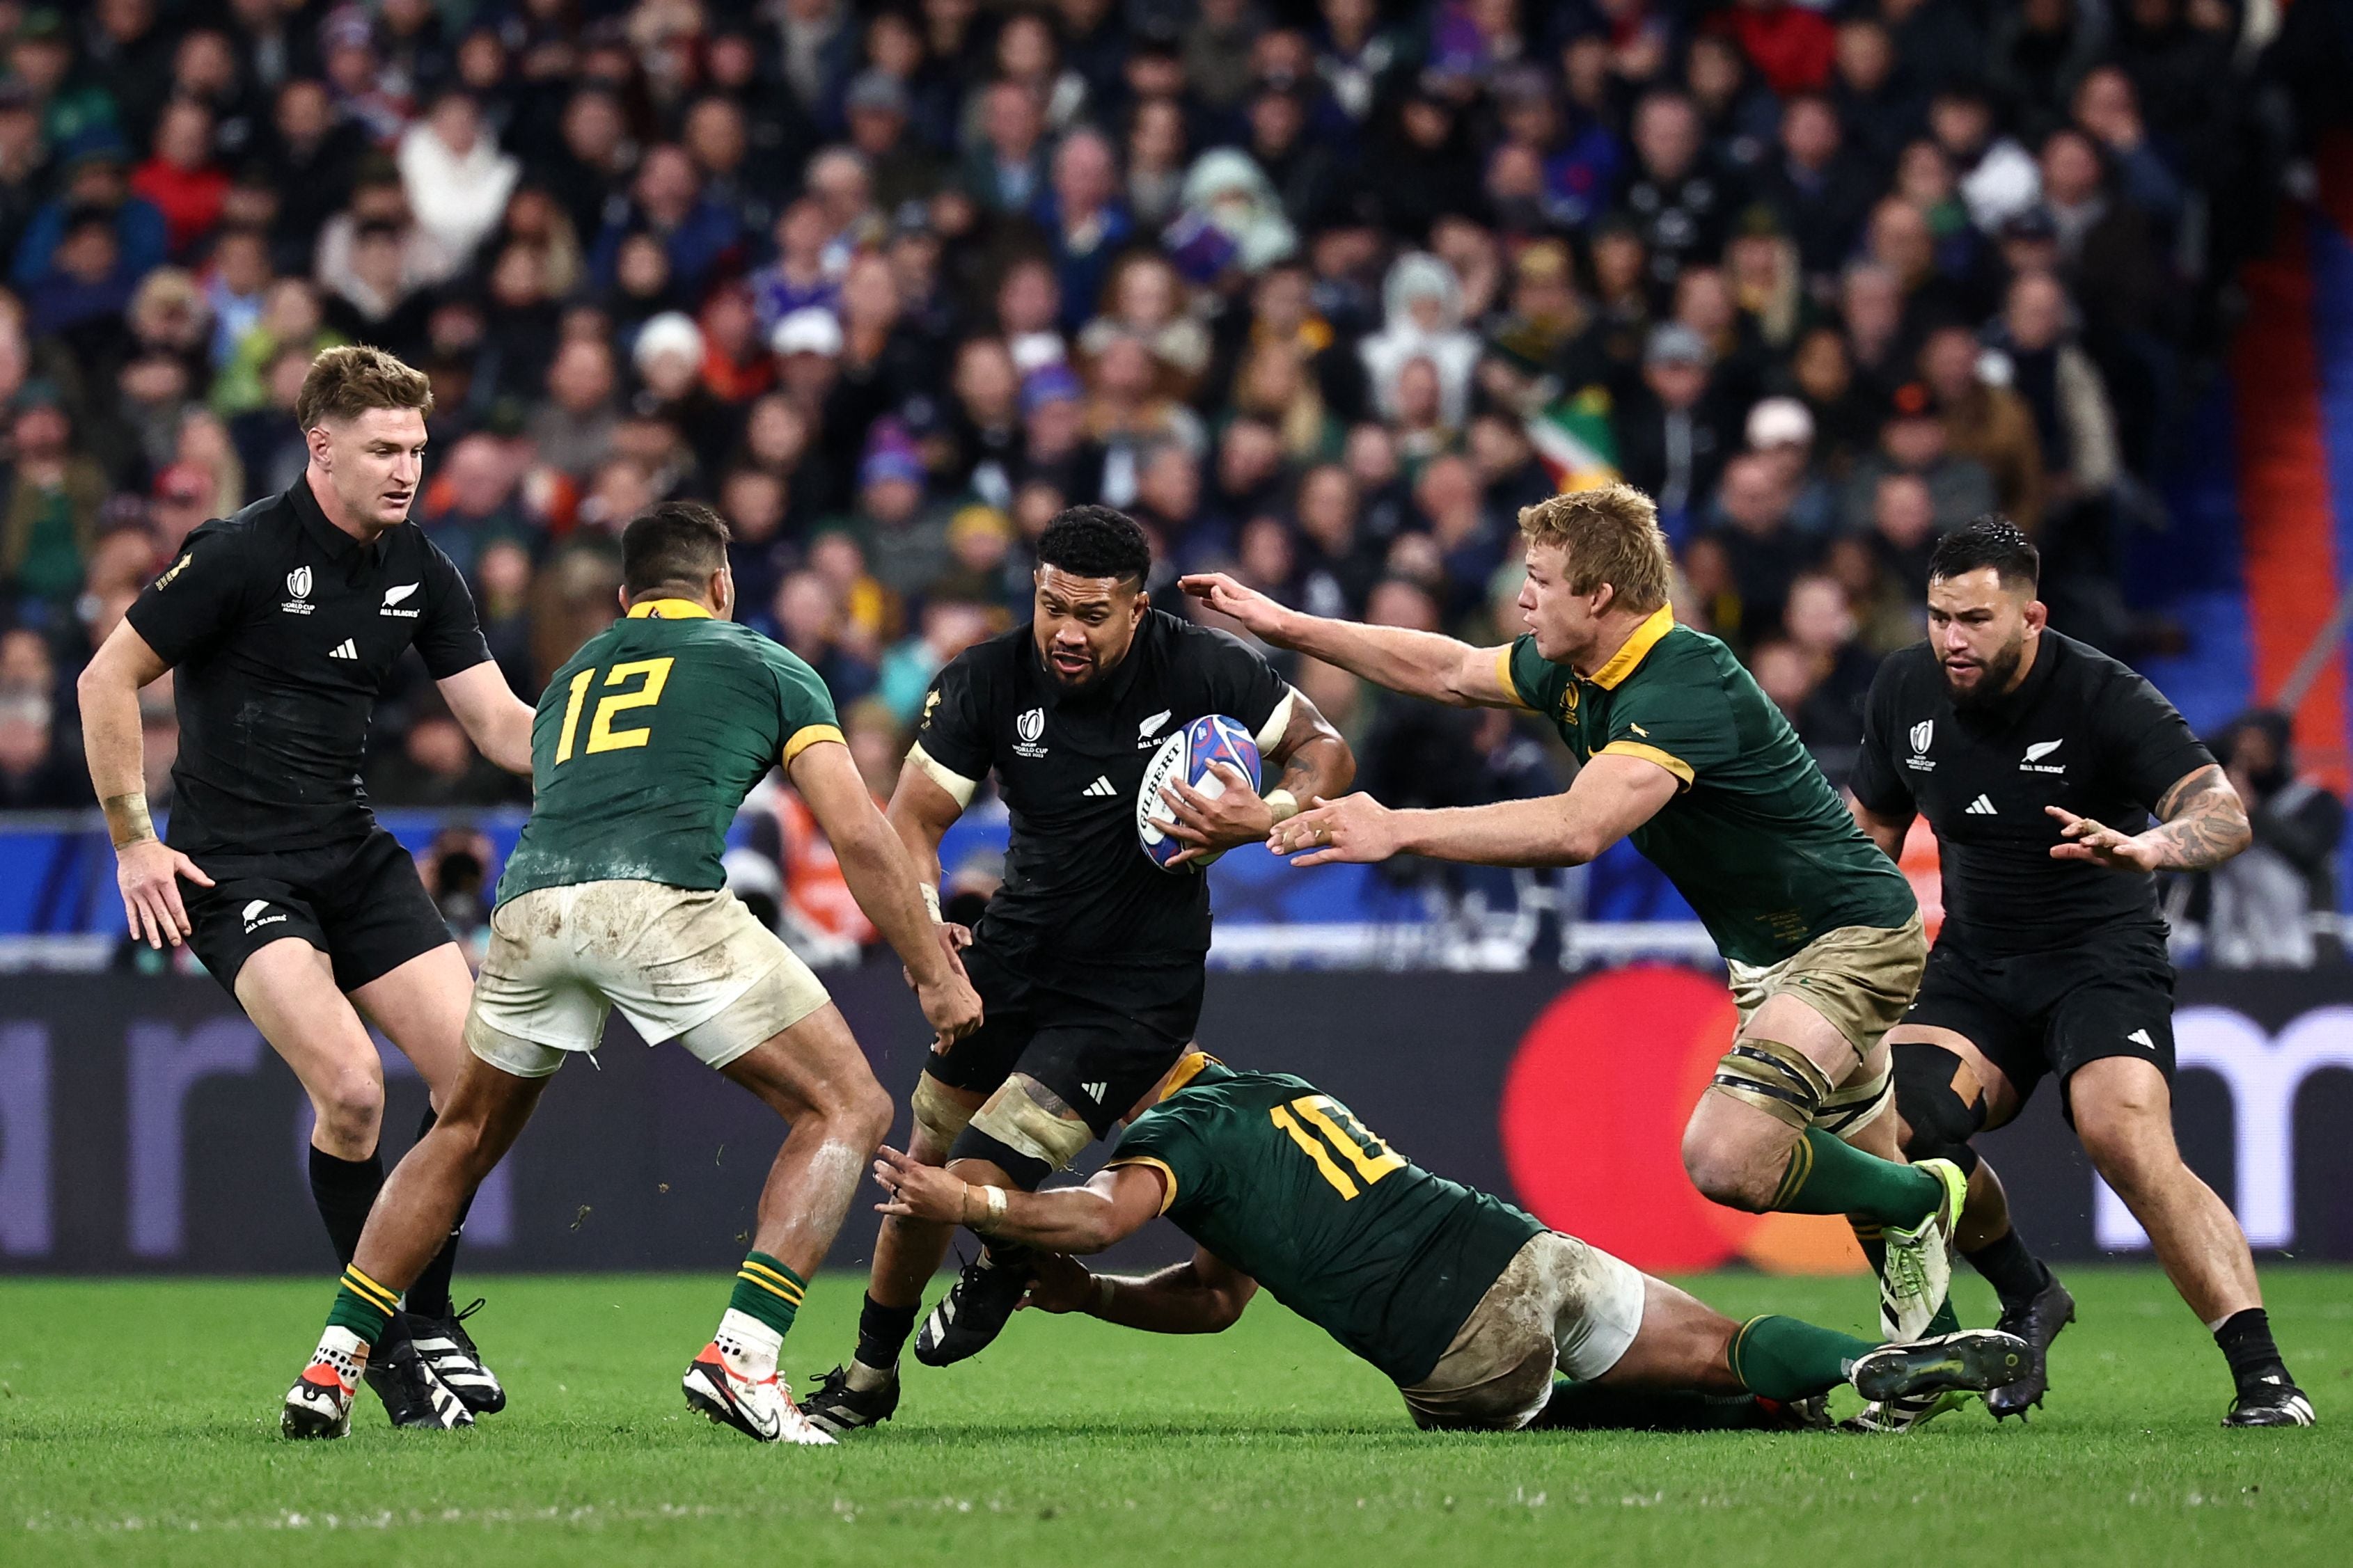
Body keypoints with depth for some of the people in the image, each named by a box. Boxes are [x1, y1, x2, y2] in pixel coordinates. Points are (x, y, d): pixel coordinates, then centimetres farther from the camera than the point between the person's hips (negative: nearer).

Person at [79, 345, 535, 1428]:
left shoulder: (418, 572, 5)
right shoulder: (241, 553, -13)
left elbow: (499, 724, 5)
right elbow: (108, 679, -7)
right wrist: (133, 839, -10)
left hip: (352, 852, 6)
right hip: (233, 862, -6)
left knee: (475, 1072, -7)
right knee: (349, 1083, -23)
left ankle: (427, 1318, 11)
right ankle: (383, 1336, -5)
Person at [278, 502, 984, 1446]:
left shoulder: (571, 677, 35)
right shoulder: (765, 666, 22)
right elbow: (859, 835, 13)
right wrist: (937, 974, 20)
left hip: (529, 904, 5)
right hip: (662, 898, -5)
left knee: (465, 1138, 28)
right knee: (847, 1109, 7)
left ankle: (331, 1366, 21)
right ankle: (740, 1357, -10)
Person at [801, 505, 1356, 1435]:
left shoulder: (1201, 669, -16)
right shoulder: (985, 683, -11)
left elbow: (1326, 751, -3)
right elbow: (914, 818, -9)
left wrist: (1264, 818, -24)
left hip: (1136, 990, -4)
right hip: (1013, 960, 4)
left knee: (980, 1185, -15)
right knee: (925, 1169, 11)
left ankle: (1008, 1262, 24)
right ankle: (869, 1377, 35)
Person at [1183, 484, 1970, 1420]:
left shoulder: (1685, 686, -28)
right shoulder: (1573, 673, 1)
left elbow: (1580, 827, -41)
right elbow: (1450, 672, 18)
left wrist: (1401, 832, -43)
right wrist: (1289, 627, 14)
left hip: (1851, 933, -10)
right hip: (1767, 948, 10)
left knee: (1726, 1156, -25)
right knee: (1861, 1179, 15)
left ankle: (1922, 1202, -2)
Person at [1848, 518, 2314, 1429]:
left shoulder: (2102, 697, -17)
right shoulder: (1906, 690, -1)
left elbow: (2224, 814, -29)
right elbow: (1871, 827, 17)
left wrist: (2147, 847, -50)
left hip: (2100, 954, -5)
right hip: (1974, 962, 5)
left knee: (2126, 1138, -30)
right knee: (1893, 1122, -20)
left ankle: (2262, 1376, -30)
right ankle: (2027, 1300, 7)